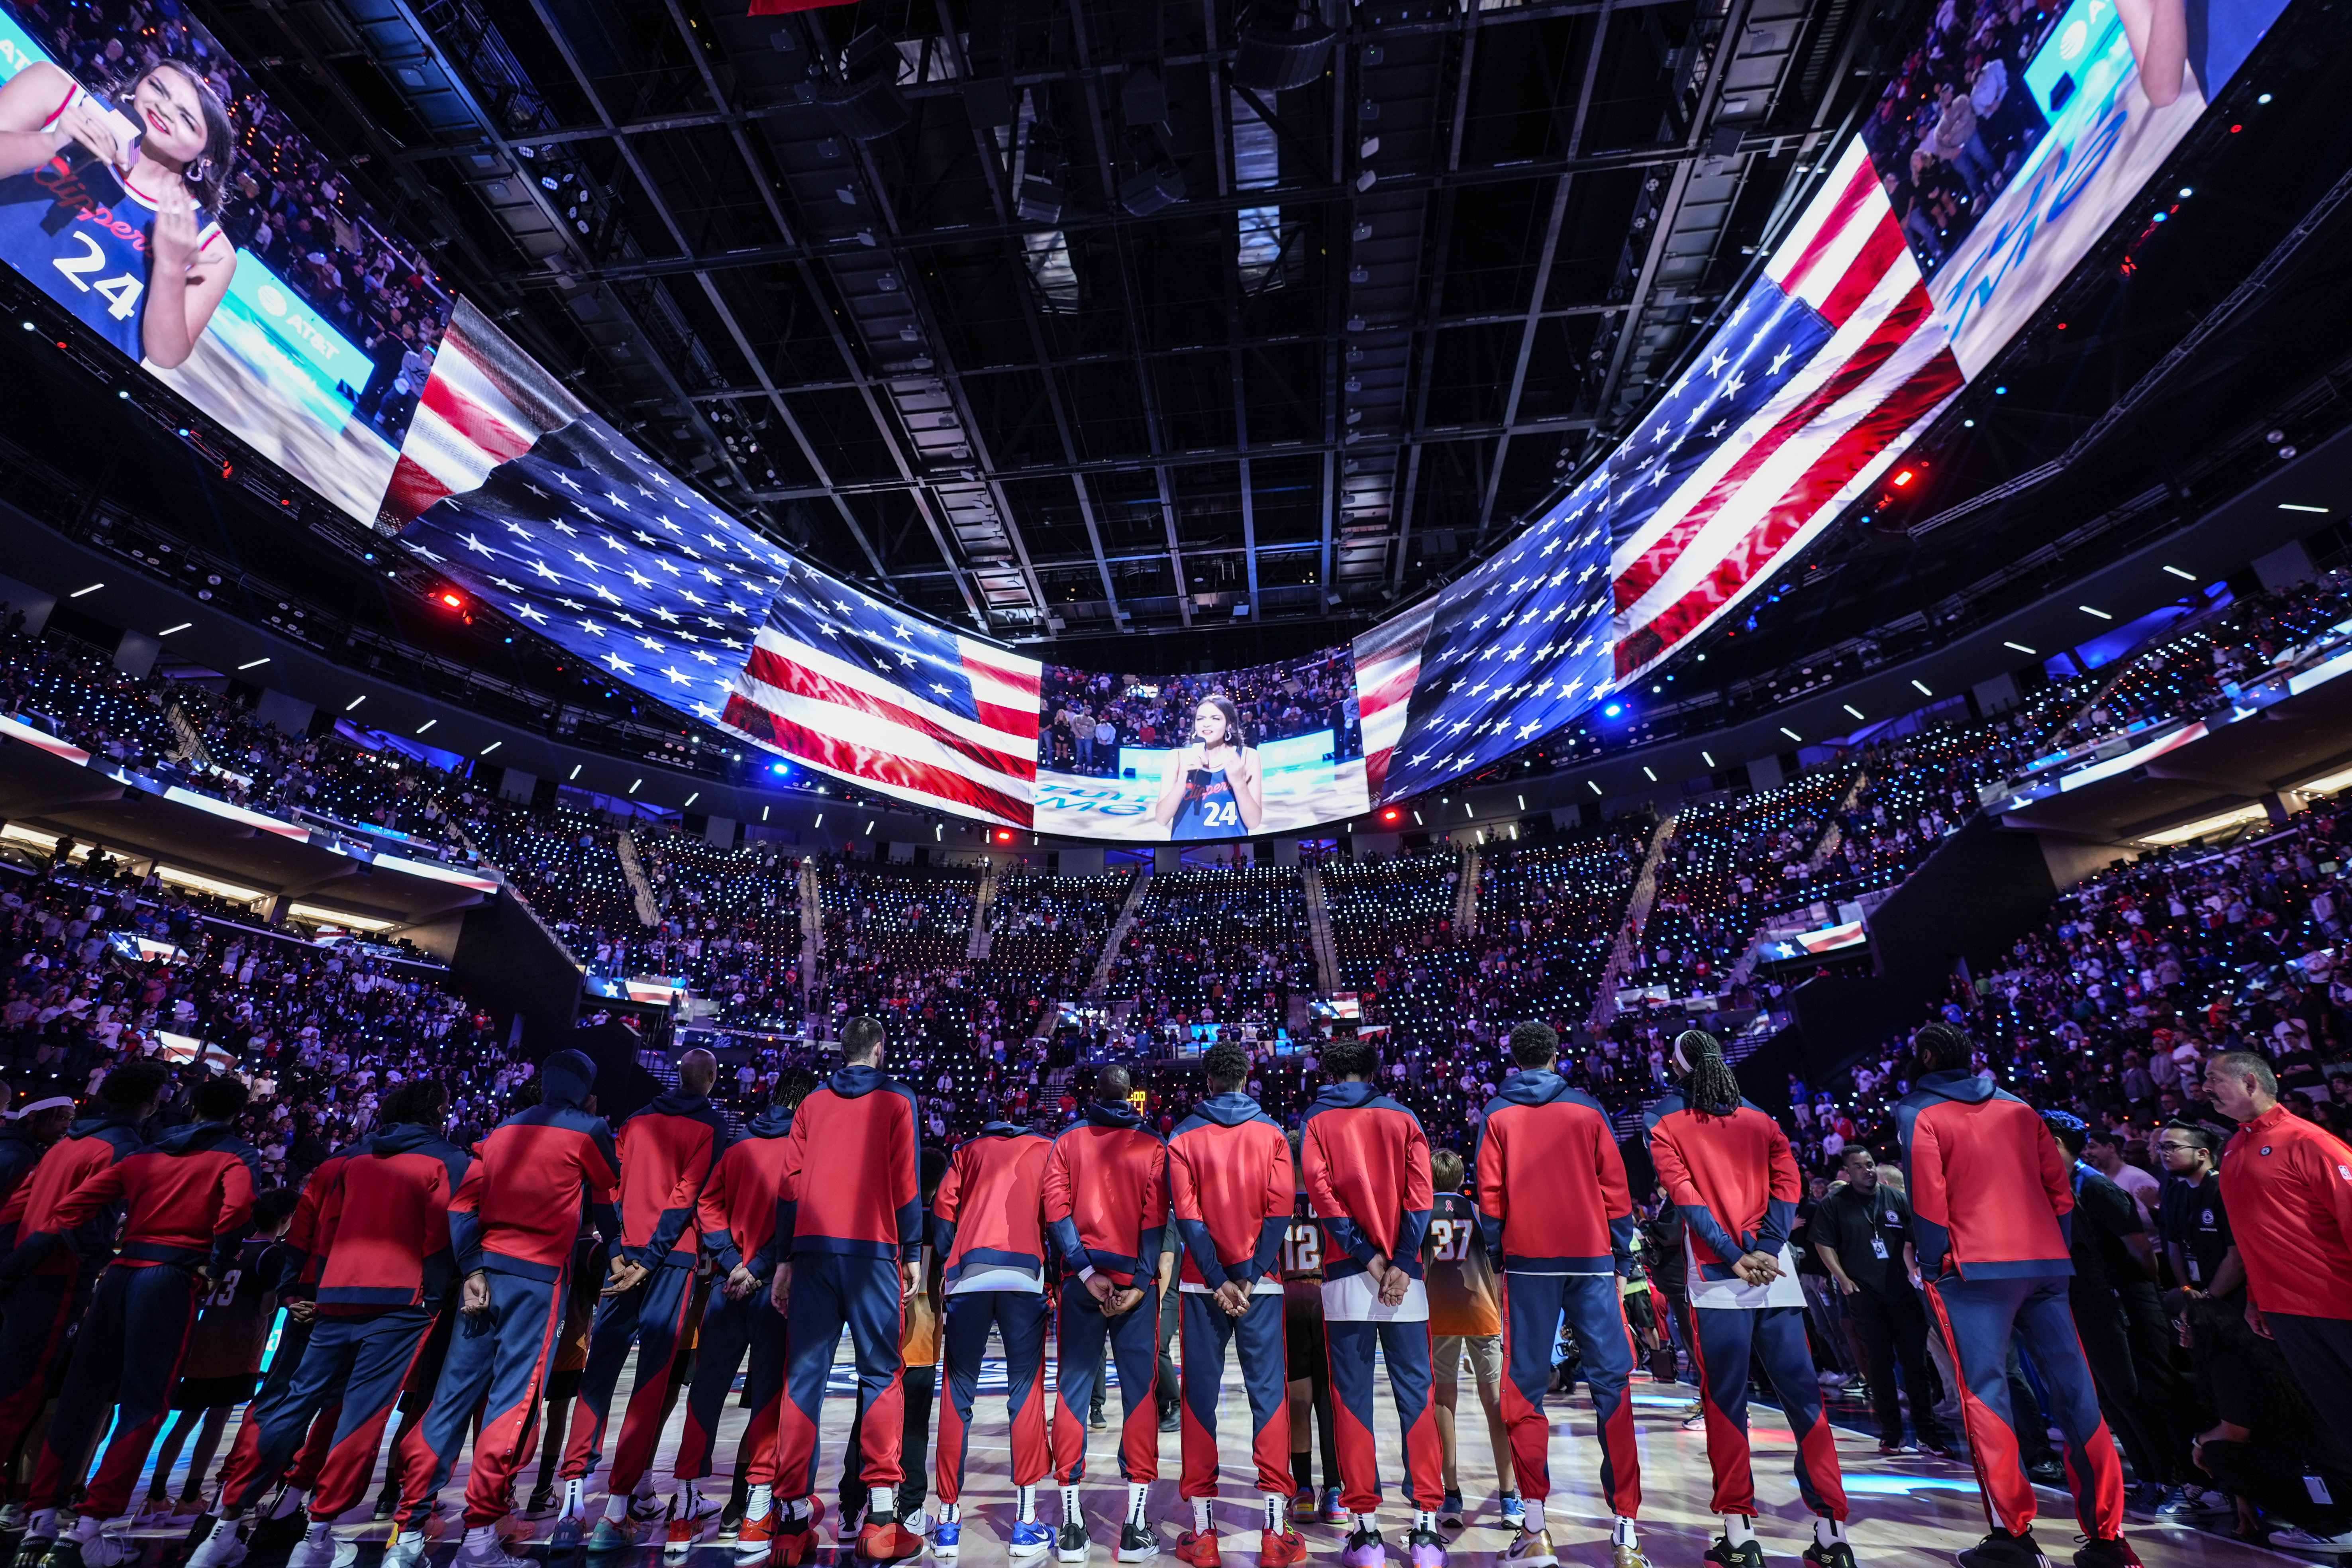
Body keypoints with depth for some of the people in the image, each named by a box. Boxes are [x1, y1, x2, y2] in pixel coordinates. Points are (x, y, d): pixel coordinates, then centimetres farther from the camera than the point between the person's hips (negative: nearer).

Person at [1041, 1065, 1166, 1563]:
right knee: (1139, 1394, 7)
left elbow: (1056, 1208, -4)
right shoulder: (1152, 1146, 2)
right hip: (1135, 1282, -1)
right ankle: (1135, 1526, 7)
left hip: (1081, 1280, 1)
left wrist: (1086, 1272, -7)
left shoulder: (1068, 1140, 5)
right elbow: (1155, 1219, -5)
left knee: (1073, 1391, 9)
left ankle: (1072, 1526, 11)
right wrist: (1140, 1284, -6)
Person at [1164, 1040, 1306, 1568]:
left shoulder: (1183, 1137, 2)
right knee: (1267, 1392, 7)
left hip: (1202, 1285, 0)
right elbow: (1279, 1213, -6)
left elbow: (1187, 1216, -6)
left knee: (1201, 1395, 8)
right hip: (1260, 1283, 0)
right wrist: (1248, 1278, -7)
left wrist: (1219, 1282, -6)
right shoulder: (1271, 1134, 2)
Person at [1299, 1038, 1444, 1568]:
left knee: (1352, 1399, 6)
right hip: (1404, 1276, 1)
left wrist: (1366, 1256, -7)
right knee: (1415, 1395, 8)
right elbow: (1419, 1194, -2)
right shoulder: (1403, 1118, 9)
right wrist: (1400, 1263, -7)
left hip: (1346, 1274, -1)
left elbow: (1321, 1192, -7)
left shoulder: (1316, 1122, 5)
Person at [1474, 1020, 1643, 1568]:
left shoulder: (1497, 1115, 4)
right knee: (1611, 1383, 6)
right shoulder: (1587, 1110, 6)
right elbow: (1616, 1190, 5)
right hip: (1591, 1258, 1)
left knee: (1525, 1388, 5)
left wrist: (1498, 1259, 8)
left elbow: (1491, 1196, 0)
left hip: (1528, 1260, -1)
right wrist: (1622, 1262, 10)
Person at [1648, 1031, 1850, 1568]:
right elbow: (1787, 1184, 1)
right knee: (1803, 1399, 9)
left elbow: (1685, 1196, -8)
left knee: (1726, 1405, 4)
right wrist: (1764, 1249, -8)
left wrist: (1733, 1257, -9)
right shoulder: (1760, 1120, 13)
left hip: (1717, 1281, -3)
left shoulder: (1666, 1125, 3)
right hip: (1777, 1278, 3)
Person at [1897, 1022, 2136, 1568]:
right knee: (2075, 1394, 8)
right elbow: (2060, 1186, 12)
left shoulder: (1917, 1112, -1)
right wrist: (2054, 1250, 17)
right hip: (2045, 1264, 5)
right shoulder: (2018, 1107, 14)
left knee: (1985, 1394, -2)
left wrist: (1934, 1267, 0)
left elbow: (1927, 1197, -8)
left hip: (1975, 1269, -5)